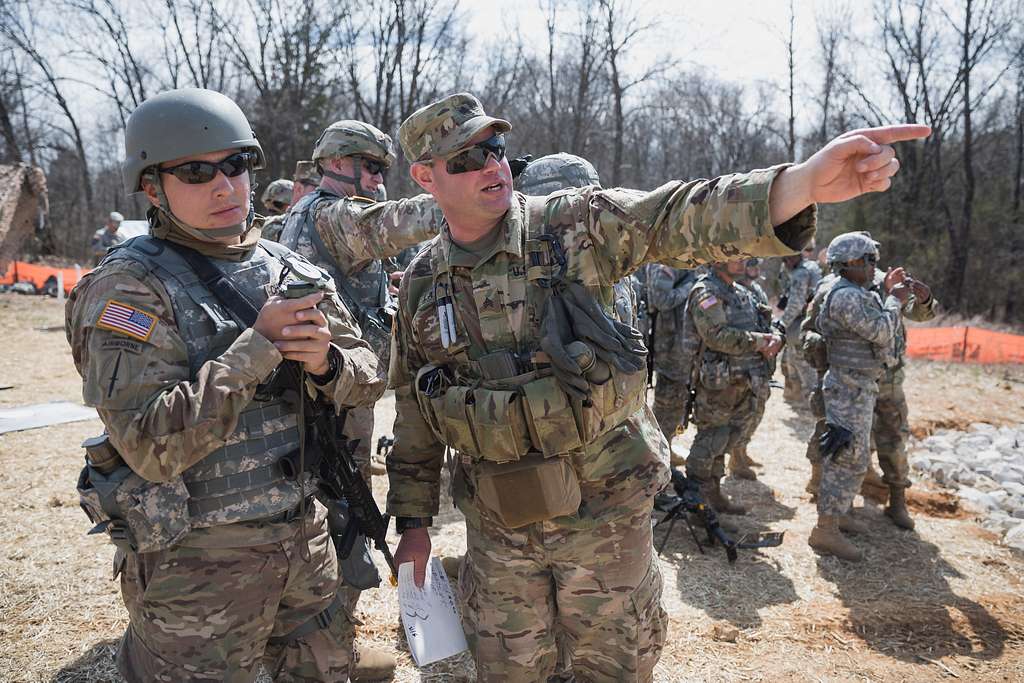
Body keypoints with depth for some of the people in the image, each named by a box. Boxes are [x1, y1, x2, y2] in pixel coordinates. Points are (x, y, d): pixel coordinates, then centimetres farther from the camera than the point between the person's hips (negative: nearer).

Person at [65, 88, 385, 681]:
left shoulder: (290, 269, 4)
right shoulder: (130, 286, -14)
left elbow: (369, 378, 6)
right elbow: (152, 446, -23)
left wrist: (327, 362, -16)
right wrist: (259, 347, -24)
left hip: (306, 534, 6)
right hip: (196, 560, -5)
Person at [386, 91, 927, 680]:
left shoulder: (572, 226, -9)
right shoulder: (421, 283, 1)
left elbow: (684, 217, -24)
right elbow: (413, 413, 8)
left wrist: (805, 181, -41)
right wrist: (414, 521, 10)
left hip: (603, 509, -2)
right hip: (497, 527, 3)